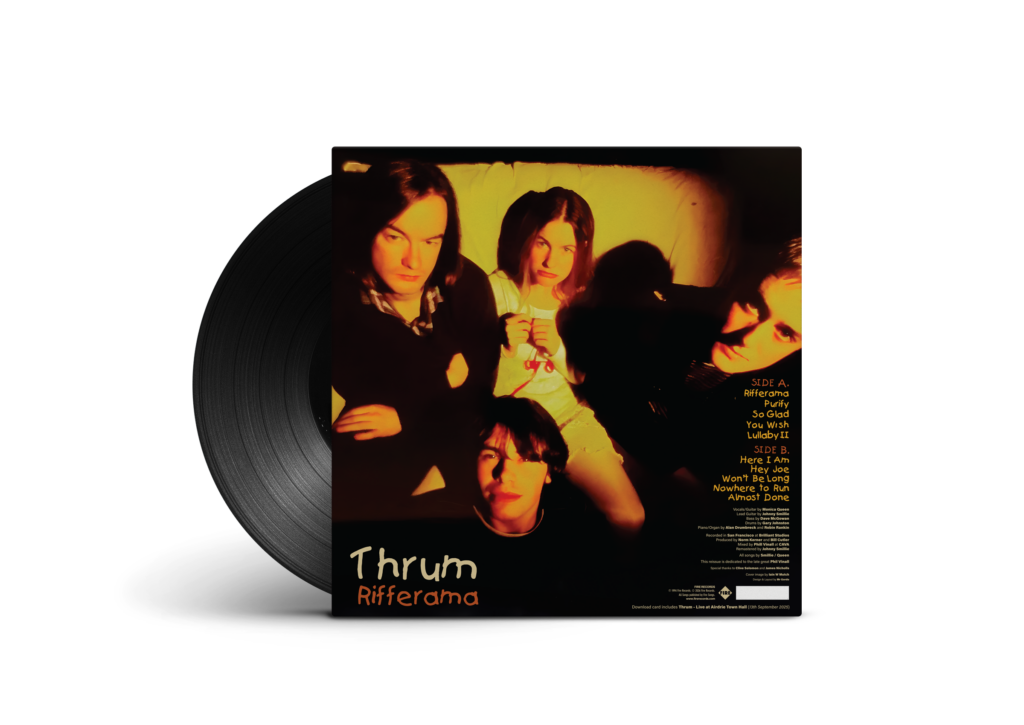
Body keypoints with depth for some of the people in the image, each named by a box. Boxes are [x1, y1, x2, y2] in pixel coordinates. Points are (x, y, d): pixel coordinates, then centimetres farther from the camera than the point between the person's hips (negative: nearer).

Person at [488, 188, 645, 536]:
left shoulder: (578, 296, 0)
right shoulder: (497, 290, -13)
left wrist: (558, 348, -15)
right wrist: (506, 349, -31)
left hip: (568, 415, 4)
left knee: (630, 517, -5)